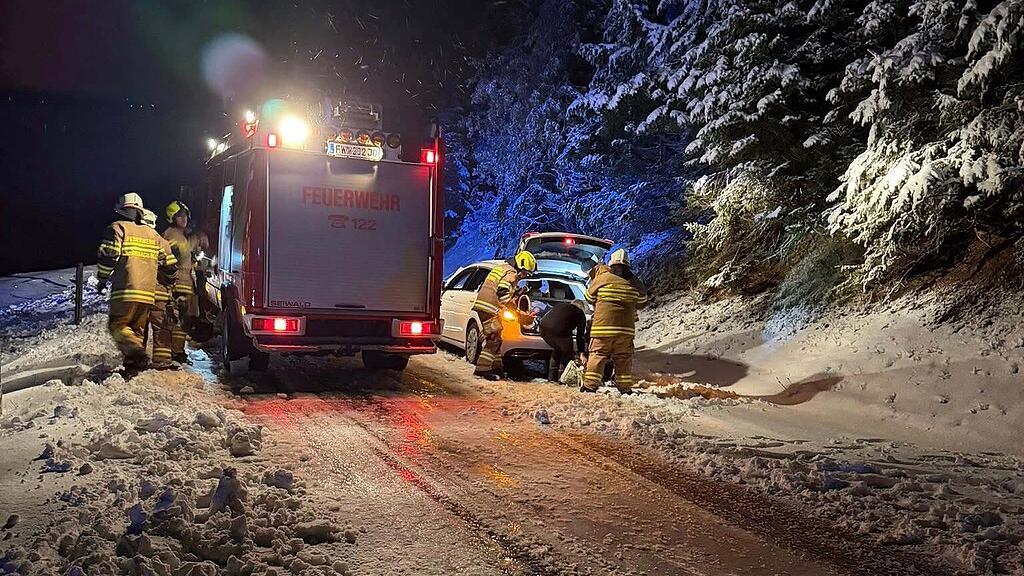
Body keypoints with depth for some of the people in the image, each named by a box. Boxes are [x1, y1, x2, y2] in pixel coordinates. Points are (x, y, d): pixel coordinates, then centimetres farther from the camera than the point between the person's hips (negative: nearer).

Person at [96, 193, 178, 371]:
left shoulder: (117, 228, 2)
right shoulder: (152, 233, 18)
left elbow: (108, 255, -10)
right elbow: (169, 261, 18)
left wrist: (102, 279, 2)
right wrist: (170, 274, 38)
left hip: (125, 291, -5)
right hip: (148, 293, 5)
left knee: (117, 325, 0)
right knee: (138, 328, 13)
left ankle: (136, 352, -23)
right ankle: (133, 363, 8)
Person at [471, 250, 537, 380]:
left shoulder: (502, 267, 24)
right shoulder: (512, 273, -8)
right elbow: (503, 292, -19)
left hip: (482, 305, 10)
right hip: (489, 308, -10)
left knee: (494, 338, 17)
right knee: (494, 339, -10)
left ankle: (496, 366, 23)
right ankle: (482, 369, -14)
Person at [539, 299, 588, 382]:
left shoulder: (560, 305, 34)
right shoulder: (580, 314, 19)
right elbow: (581, 335, 14)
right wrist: (581, 353, 16)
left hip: (544, 328, 6)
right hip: (559, 331, -6)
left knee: (557, 350, 29)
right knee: (567, 354, 18)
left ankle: (552, 378, 31)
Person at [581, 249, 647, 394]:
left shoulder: (602, 279, -4)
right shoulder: (635, 284, 3)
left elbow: (590, 297, 10)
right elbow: (641, 303, 18)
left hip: (602, 327, -2)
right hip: (626, 329, 2)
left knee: (597, 355, 3)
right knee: (624, 359, 11)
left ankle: (590, 385, -1)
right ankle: (625, 388, 16)